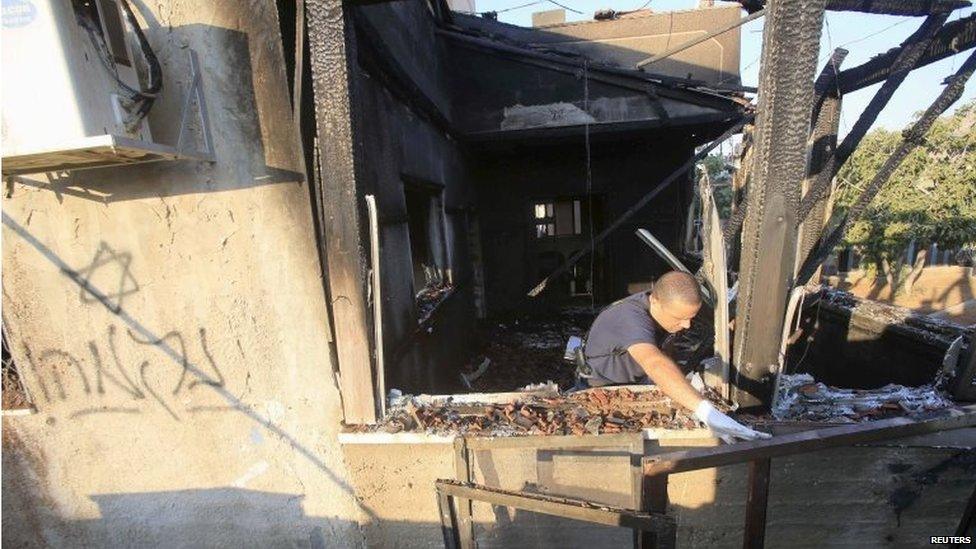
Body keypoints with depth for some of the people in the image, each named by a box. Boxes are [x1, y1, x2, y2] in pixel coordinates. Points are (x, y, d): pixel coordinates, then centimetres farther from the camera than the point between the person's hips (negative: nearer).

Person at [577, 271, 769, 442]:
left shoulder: (667, 307, -12)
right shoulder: (630, 318, -39)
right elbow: (656, 365, -57)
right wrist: (708, 412, -66)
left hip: (639, 380, 7)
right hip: (603, 385, -7)